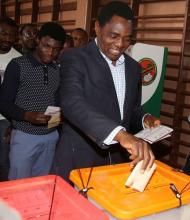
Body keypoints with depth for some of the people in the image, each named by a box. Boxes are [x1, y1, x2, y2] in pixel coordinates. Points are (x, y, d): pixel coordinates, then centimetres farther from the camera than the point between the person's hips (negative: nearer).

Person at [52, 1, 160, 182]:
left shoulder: (133, 67, 7)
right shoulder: (75, 59, -12)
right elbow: (72, 103, -29)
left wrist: (144, 119, -4)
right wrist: (120, 134, -41)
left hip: (118, 162, 6)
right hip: (78, 162, -5)